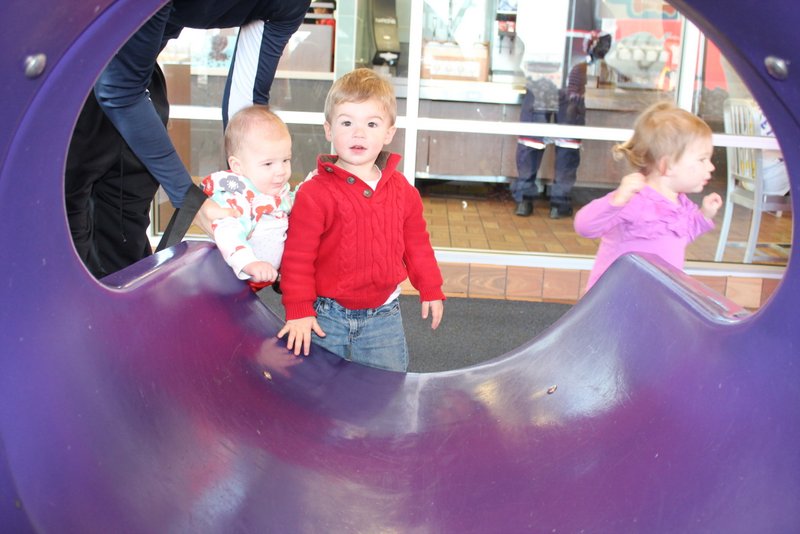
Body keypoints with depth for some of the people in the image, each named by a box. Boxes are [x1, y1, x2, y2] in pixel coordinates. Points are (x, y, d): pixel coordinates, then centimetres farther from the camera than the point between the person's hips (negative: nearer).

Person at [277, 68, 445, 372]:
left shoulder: (402, 190, 2)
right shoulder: (315, 193, -13)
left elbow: (417, 244, 14)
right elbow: (297, 256, -12)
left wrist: (430, 290, 18)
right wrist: (299, 311, -14)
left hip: (383, 316, 3)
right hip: (326, 318, -3)